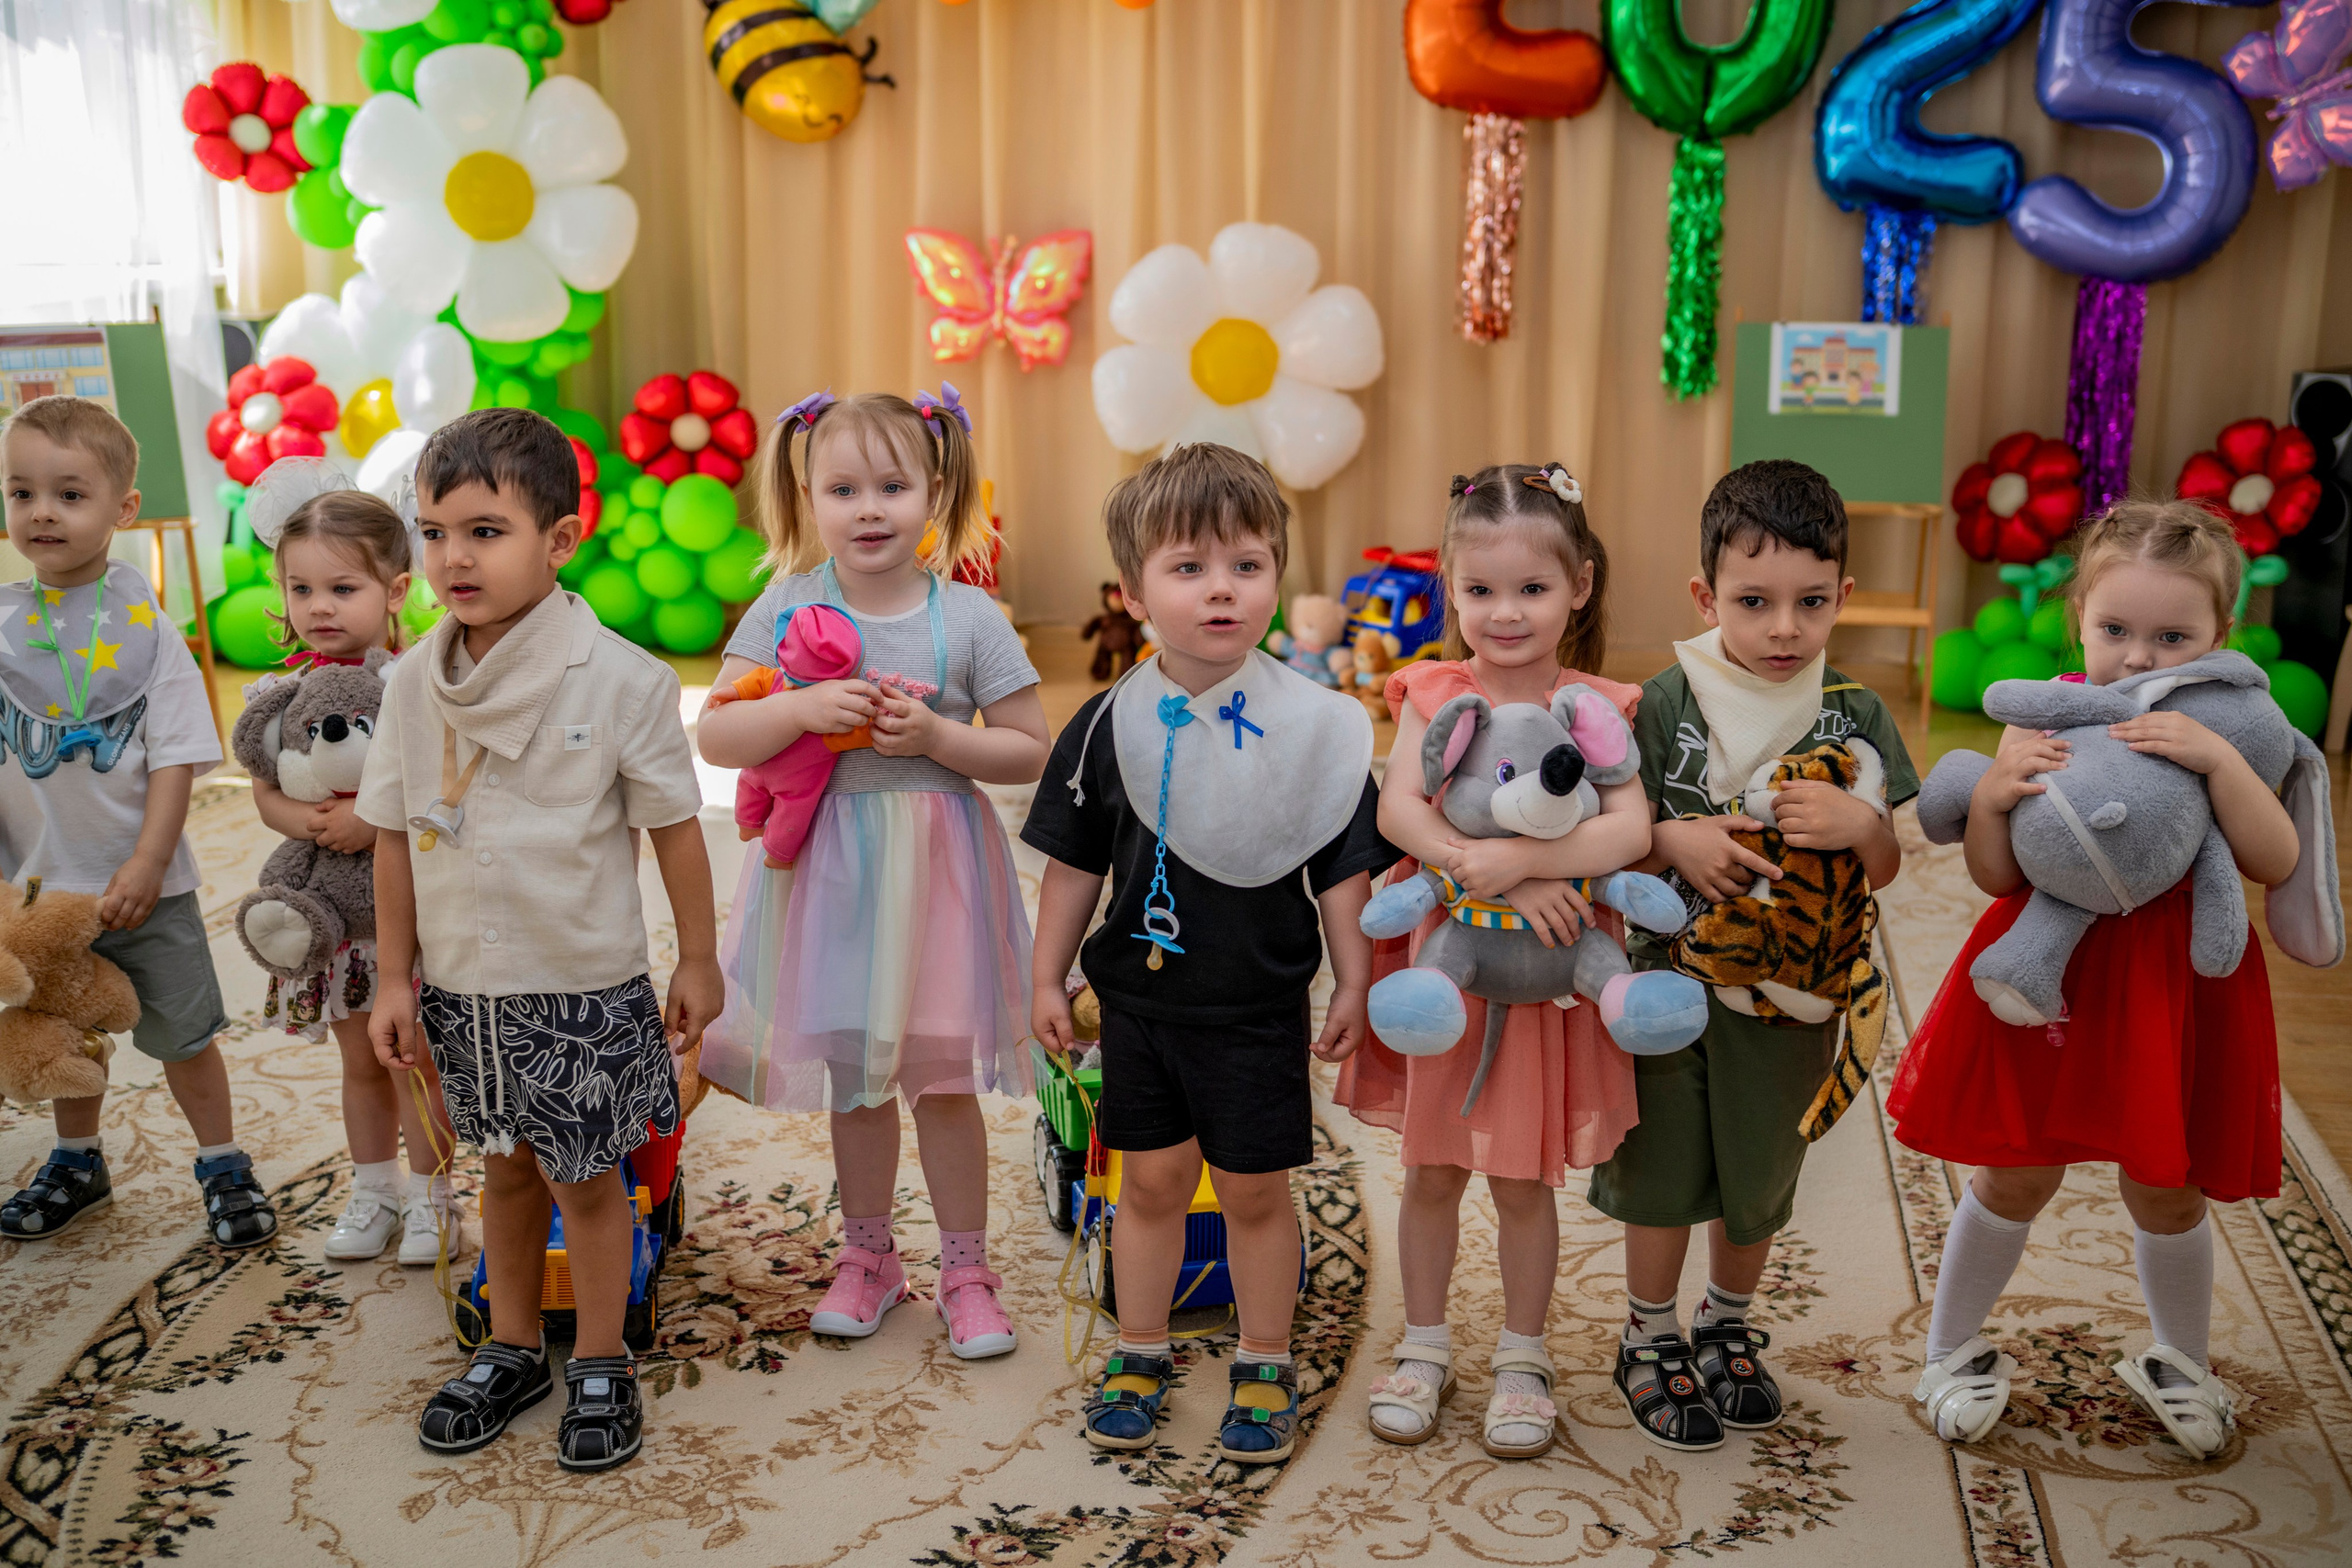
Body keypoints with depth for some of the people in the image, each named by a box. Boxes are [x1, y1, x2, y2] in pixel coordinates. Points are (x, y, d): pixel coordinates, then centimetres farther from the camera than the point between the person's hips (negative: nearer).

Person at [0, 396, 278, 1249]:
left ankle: (223, 1167, 24)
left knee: (183, 1034, 7)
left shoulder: (144, 626, -9)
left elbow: (175, 760, -10)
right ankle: (76, 1163, 39)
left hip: (142, 882, -3)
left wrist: (146, 865, -16)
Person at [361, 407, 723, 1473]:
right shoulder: (414, 684, -3)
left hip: (582, 985, -4)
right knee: (505, 1166, 19)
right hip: (460, 985, 4)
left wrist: (699, 960, -2)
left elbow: (673, 825, -7)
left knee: (585, 1177, 8)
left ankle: (599, 1367, 27)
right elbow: (395, 838, 4)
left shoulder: (618, 678, -15)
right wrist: (393, 980, 5)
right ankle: (511, 1351, 37)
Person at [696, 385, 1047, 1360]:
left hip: (934, 866, -1)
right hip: (828, 865, 2)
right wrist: (802, 708, -22)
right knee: (852, 1072, 14)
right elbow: (715, 736, -6)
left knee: (941, 1075, 6)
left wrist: (936, 737, -18)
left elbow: (1031, 752, -4)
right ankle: (867, 1257, 33)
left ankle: (965, 1269, 24)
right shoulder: (788, 606, -3)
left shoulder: (968, 618, -6)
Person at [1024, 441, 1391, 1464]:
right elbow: (1075, 862, 5)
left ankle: (1264, 1367, 28)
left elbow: (1343, 869, -3)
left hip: (1260, 1004, -2)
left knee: (1253, 1188, 9)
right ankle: (1141, 1352, 33)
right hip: (1140, 995, 2)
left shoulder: (1315, 724, -8)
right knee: (1150, 1180, 14)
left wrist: (1354, 985, -2)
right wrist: (1048, 978, 6)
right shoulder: (1111, 724, -4)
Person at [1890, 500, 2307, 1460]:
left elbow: (2277, 863, -19)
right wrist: (1990, 798, -28)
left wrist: (2218, 760, -31)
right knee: (2014, 1179, 11)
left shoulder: (2225, 734, -6)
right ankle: (1952, 1351, 33)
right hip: (2047, 982, -1)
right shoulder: (2042, 721, -8)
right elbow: (1997, 876, -9)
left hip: (2173, 991, 1)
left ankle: (2180, 1363, 44)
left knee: (2166, 1193, 17)